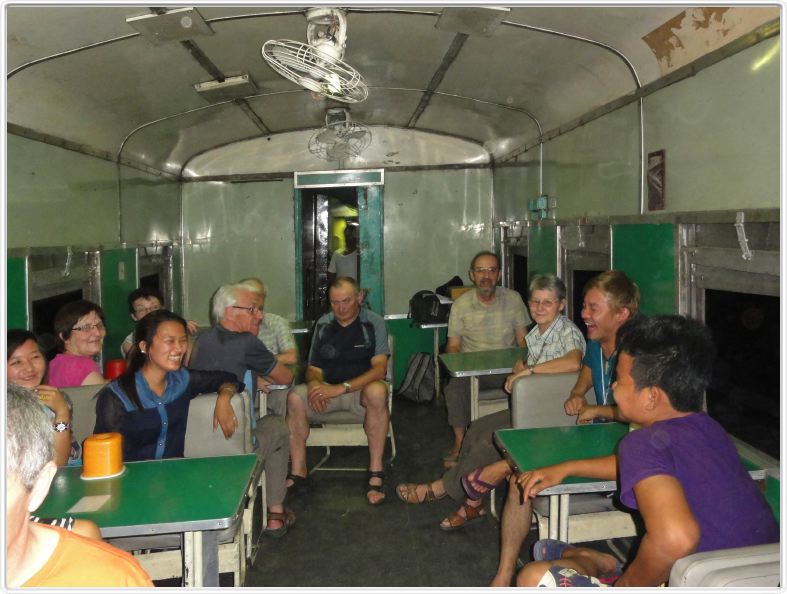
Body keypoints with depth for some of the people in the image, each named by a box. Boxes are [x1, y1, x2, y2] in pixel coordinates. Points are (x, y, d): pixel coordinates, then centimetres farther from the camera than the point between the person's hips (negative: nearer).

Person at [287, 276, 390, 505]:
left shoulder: (372, 323, -5)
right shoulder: (323, 325, 7)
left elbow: (379, 368, -16)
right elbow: (314, 368, 11)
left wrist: (342, 388, -27)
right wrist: (314, 383, -16)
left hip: (362, 388, -3)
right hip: (328, 389, 3)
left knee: (377, 391, -38)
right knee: (296, 398, -26)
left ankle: (375, 471, -27)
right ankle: (298, 471, -12)